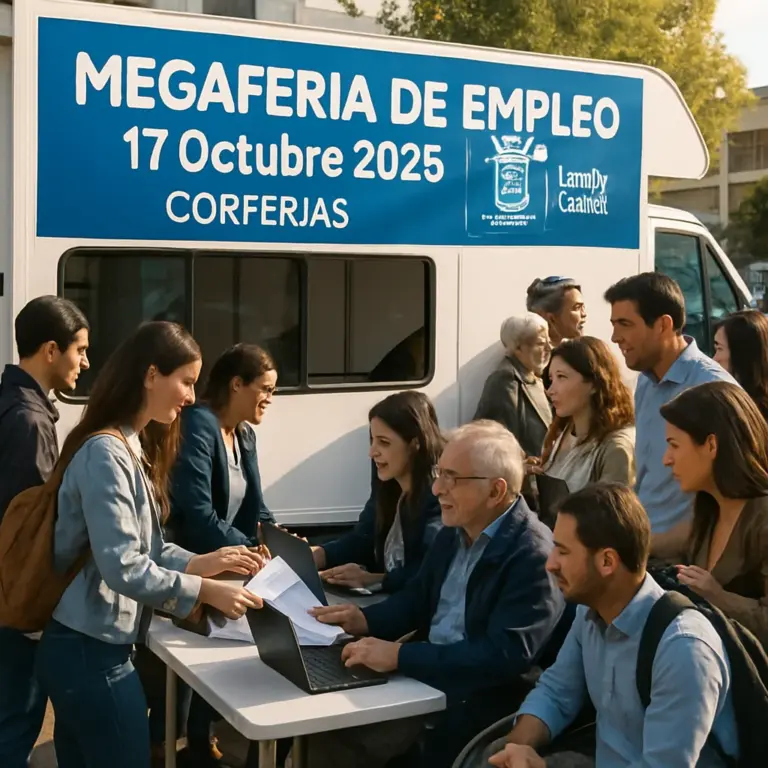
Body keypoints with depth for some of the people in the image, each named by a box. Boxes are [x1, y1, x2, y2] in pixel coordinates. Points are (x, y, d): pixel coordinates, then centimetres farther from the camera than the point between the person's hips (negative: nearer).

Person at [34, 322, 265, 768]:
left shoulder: (132, 447, 11)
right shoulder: (105, 453, -20)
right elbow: (122, 567, -24)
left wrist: (206, 562, 1)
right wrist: (206, 591, -19)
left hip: (85, 646, 9)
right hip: (91, 652, -9)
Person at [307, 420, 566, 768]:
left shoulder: (533, 556, -19)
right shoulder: (454, 531, 8)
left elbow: (507, 655, -27)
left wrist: (400, 655, -27)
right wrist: (365, 619, -2)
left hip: (475, 701, -7)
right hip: (423, 675, 7)